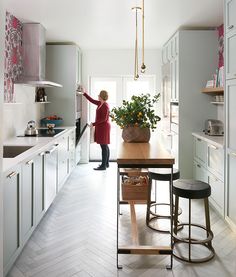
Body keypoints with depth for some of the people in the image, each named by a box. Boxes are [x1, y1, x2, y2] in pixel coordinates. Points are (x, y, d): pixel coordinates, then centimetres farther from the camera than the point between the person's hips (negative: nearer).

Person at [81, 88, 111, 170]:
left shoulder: (105, 106, -17)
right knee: (105, 146, 14)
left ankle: (103, 166, -3)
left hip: (103, 127, -10)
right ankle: (106, 163, 22)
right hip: (102, 127, 10)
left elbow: (104, 119, -21)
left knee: (104, 146, -6)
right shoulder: (100, 103, 10)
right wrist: (84, 93, 21)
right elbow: (92, 100, 23)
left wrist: (94, 124, -17)